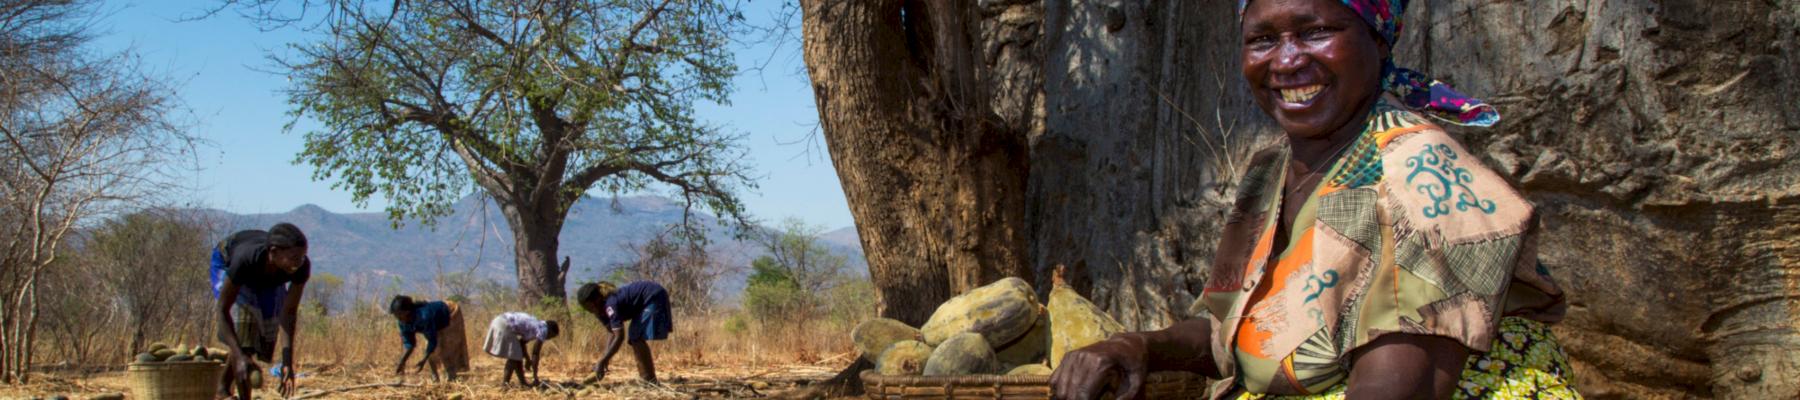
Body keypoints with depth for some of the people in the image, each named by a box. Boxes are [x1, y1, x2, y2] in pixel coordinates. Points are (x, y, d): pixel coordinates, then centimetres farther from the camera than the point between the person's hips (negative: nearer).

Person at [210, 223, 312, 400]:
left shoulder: (302, 266, -38)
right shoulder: (246, 259, -46)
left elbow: (289, 312, -30)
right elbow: (223, 310, -38)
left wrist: (287, 363, -35)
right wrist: (240, 357, -46)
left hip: (267, 279, 4)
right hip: (227, 263, -4)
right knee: (242, 336, -19)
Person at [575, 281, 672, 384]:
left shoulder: (610, 305, -28)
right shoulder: (602, 308, -1)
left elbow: (619, 337, -31)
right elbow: (611, 332, 5)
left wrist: (602, 362, -30)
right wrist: (605, 360, -6)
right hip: (644, 302, 10)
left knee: (637, 338, -14)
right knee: (635, 338, 10)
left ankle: (649, 380, -12)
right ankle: (645, 377, 15)